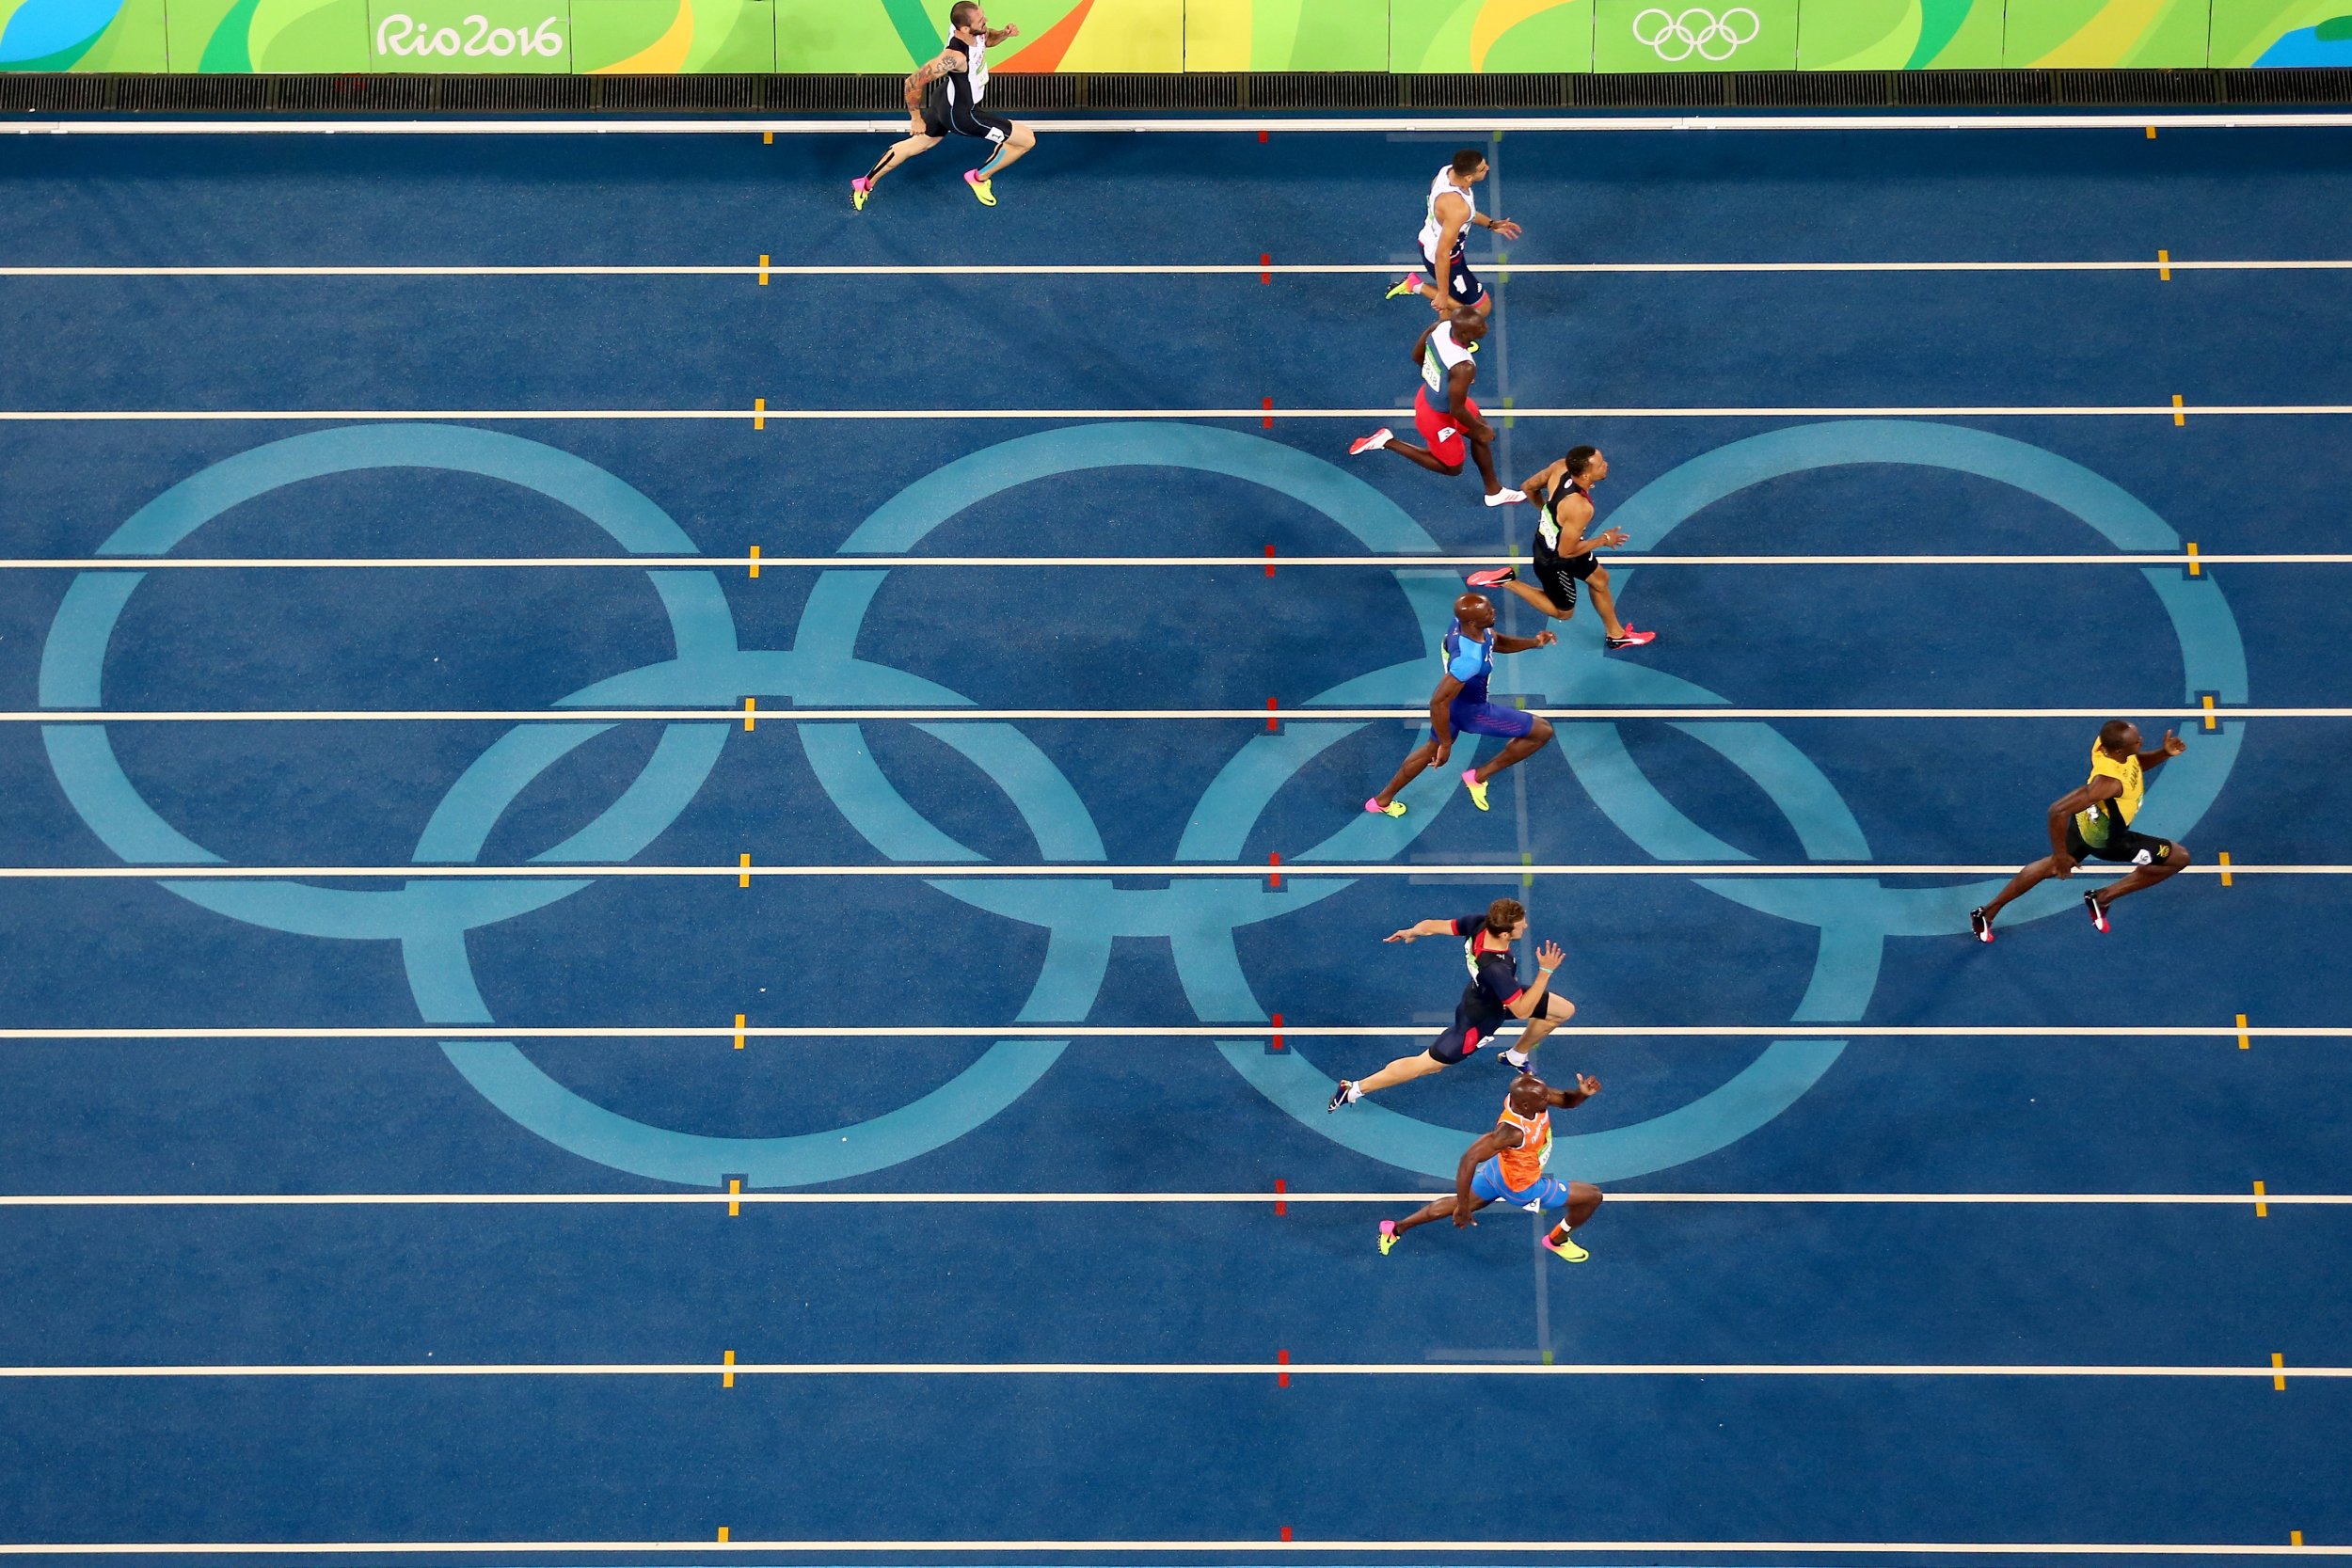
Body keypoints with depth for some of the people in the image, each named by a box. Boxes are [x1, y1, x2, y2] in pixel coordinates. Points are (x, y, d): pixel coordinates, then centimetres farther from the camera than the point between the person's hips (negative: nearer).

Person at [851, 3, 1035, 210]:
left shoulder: (974, 30, -16)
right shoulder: (955, 57, -38)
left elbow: (987, 38, 10)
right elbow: (913, 83, -30)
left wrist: (1004, 33, -13)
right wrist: (916, 119, -15)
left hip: (946, 100, 9)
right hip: (960, 114, -9)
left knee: (917, 145, 30)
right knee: (1027, 139, -1)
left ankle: (865, 184, 43)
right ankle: (979, 178, 19)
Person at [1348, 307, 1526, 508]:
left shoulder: (1441, 326, -20)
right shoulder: (1464, 367, -41)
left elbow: (1417, 356, -1)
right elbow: (1457, 410, -27)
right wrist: (1480, 429, -8)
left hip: (1428, 393, 8)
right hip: (1437, 415, -8)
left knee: (1481, 436, 25)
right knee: (1452, 467, 20)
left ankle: (1494, 492, 44)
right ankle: (1388, 442, 15)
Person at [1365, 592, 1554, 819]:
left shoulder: (1464, 623, -16)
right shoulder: (1469, 659, -42)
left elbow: (1496, 643, 6)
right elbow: (1438, 702, -36)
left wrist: (1533, 642, -10)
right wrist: (1446, 744, -23)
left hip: (1455, 699, 8)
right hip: (1471, 711, -8)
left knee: (1432, 748, 34)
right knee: (1543, 731, 2)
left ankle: (1382, 801, 48)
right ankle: (1479, 776, 14)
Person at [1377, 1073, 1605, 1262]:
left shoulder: (1528, 1093, -24)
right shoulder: (1512, 1131, -44)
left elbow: (1566, 1100, -7)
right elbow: (1470, 1158, -45)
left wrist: (1583, 1093, -30)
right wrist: (1463, 1208, -39)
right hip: (1519, 1186, -8)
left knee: (1463, 1202, 30)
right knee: (1592, 1196, 3)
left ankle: (1396, 1228, 39)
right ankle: (1558, 1241, 31)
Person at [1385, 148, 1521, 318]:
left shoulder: (1448, 171, -14)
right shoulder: (1456, 207, -40)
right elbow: (1442, 255, -33)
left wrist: (1491, 224, 3)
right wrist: (1442, 295, -25)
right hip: (1443, 259, -10)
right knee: (1482, 308, 5)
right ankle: (1418, 287, -1)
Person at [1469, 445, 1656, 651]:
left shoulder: (1561, 467, -22)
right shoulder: (1580, 508, -41)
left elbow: (1529, 487, -4)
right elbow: (1566, 551, -30)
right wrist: (1603, 540, -16)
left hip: (1546, 539, 8)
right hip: (1553, 562, -8)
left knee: (1600, 579, 26)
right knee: (1563, 612, 19)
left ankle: (1616, 634, 45)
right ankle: (1507, 581, 12)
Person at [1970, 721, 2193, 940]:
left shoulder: (2106, 742, -21)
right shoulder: (2109, 782, -44)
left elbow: (2137, 763, 3)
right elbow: (2058, 810, -43)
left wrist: (2164, 753, -16)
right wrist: (2060, 854, -30)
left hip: (2086, 820, 8)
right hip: (2104, 839, -8)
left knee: (2052, 867, 30)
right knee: (2179, 858, 2)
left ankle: (1988, 912, 39)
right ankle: (2102, 898, 11)